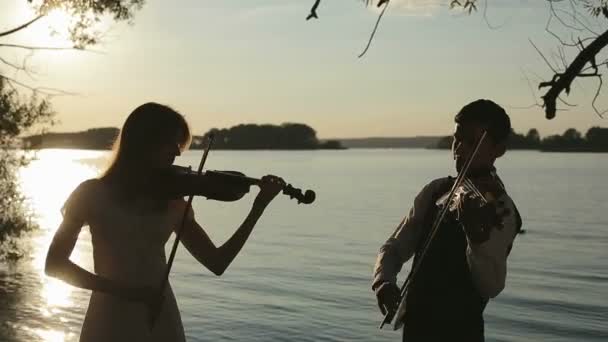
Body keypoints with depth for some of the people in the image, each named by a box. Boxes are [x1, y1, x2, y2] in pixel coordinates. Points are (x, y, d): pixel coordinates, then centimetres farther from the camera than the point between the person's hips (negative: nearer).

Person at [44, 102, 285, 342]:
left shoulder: (173, 202, 5)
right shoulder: (93, 194, -3)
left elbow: (217, 263, 3)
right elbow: (54, 264, -5)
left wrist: (258, 208, -6)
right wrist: (123, 290, -16)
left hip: (162, 321, 3)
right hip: (111, 321, -2)